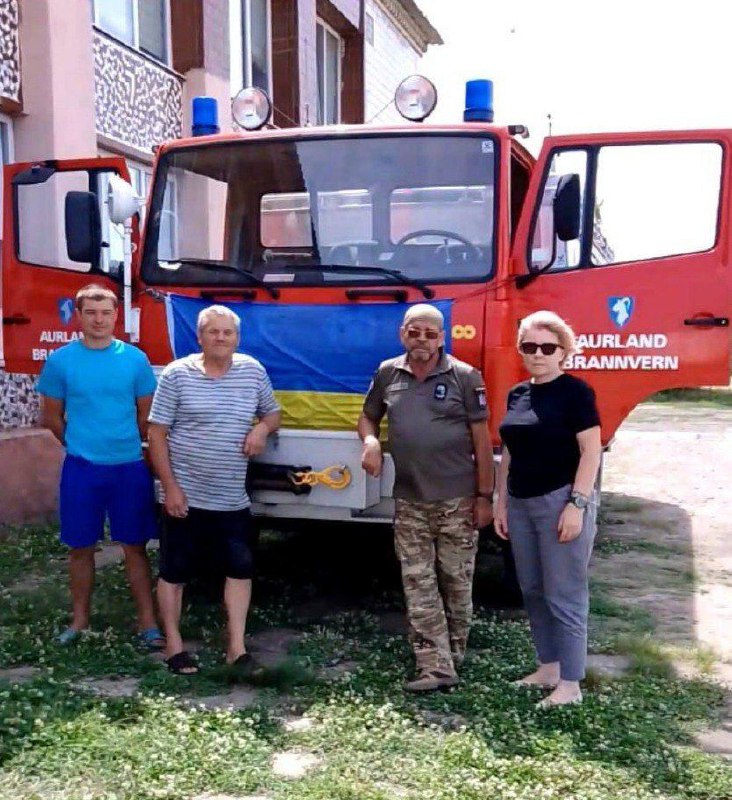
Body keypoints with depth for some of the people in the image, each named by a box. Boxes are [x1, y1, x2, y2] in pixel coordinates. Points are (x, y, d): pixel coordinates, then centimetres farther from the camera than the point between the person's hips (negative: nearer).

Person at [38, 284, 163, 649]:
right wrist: (79, 445, 11)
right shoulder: (60, 360, -2)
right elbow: (52, 417, 8)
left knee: (135, 547, 6)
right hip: (81, 468, 0)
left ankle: (147, 622, 12)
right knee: (81, 547, 11)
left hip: (130, 467, 0)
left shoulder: (135, 358, -1)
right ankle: (79, 619, 25)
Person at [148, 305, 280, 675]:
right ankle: (174, 646, 23)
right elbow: (157, 434, -6)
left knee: (240, 569, 7)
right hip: (185, 497, -3)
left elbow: (273, 413, 17)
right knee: (174, 572, 7)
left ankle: (236, 646, 19)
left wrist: (262, 427, -8)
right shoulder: (176, 374, -7)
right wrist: (170, 487, -12)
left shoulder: (253, 371, 3)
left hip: (232, 500, 3)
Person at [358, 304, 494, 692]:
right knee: (418, 584, 1)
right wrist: (370, 441, -5)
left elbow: (481, 440, -4)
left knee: (456, 581, 8)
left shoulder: (465, 377, -5)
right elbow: (368, 417, 19)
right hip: (409, 501, 3)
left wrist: (484, 496, -6)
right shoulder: (387, 374, 5)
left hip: (456, 500, -3)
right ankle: (436, 667, 7)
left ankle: (453, 655, 25)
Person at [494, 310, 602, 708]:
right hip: (521, 504, 7)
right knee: (532, 591, 14)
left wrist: (577, 504, -17)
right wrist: (501, 503, 13)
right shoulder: (516, 394, 11)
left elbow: (591, 451, -11)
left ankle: (570, 684, 9)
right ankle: (548, 668, 28)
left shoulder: (575, 391, -7)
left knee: (564, 595, -1)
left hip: (561, 502, -7)